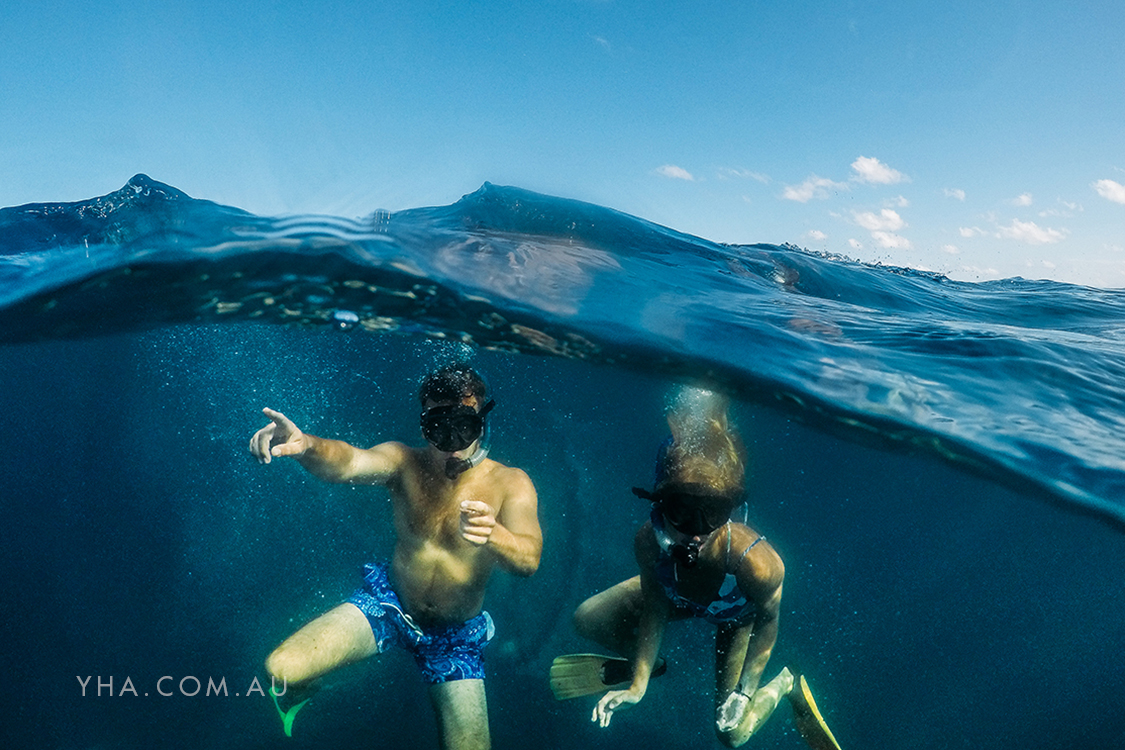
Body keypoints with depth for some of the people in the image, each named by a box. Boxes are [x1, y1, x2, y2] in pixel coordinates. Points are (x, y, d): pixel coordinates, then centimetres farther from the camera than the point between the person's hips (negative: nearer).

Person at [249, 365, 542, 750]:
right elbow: (348, 462, -35)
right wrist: (304, 445, -58)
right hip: (387, 603, 1)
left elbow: (528, 560, -32)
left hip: (455, 635, 0)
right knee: (281, 669, -16)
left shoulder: (509, 483, -17)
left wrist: (492, 534, -56)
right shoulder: (403, 462, -14)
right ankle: (305, 692, 24)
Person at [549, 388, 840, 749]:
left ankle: (786, 684, 30)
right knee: (587, 620, -2)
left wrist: (745, 690, -18)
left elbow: (768, 619, -22)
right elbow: (655, 608, -18)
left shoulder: (756, 563, -45)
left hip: (739, 615, -3)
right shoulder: (649, 542, -37)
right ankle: (650, 664, 27)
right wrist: (638, 684, -18)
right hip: (678, 596, 3)